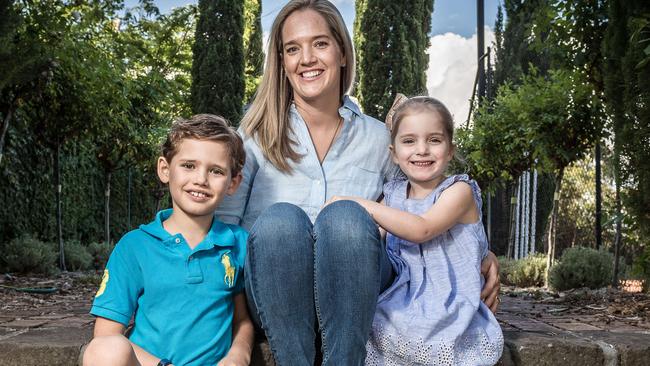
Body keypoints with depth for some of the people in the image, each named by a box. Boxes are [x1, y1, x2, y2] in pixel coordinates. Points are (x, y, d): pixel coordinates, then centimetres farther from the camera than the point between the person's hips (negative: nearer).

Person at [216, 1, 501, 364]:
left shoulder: (378, 138, 7)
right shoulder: (258, 134, 3)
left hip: (351, 301, 1)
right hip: (277, 305, 0)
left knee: (345, 216, -30)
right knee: (280, 220, -32)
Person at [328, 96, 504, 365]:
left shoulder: (459, 190, -6)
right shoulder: (393, 194, 10)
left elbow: (421, 229, -23)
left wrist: (360, 204, -21)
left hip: (448, 310, -4)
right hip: (400, 306, 4)